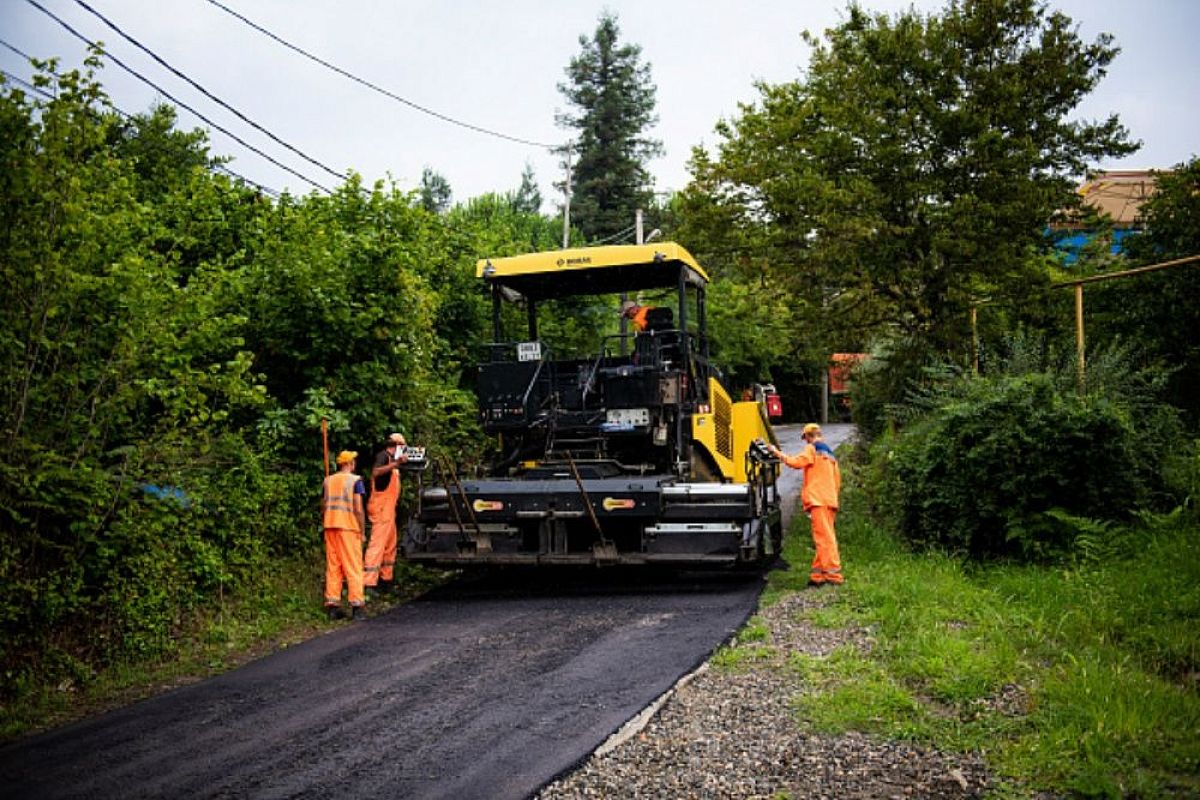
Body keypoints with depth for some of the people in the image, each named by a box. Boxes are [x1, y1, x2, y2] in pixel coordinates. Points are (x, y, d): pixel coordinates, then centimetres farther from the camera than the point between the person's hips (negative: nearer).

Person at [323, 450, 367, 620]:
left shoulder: (328, 480, 12)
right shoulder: (355, 480, -4)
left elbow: (325, 505, 11)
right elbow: (358, 509, -10)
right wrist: (362, 530, -3)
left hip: (330, 526, 5)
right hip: (348, 528, -5)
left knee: (333, 567, 9)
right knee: (353, 568, 0)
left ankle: (333, 605, 7)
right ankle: (356, 606, -3)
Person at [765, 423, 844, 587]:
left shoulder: (812, 449, -1)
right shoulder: (829, 453, 24)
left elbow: (796, 462, -17)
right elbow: (837, 481, 24)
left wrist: (777, 453, -7)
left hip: (818, 500, -9)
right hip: (830, 501, 9)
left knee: (825, 537, -11)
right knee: (824, 537, 9)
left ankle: (833, 574, -14)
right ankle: (818, 575, 11)